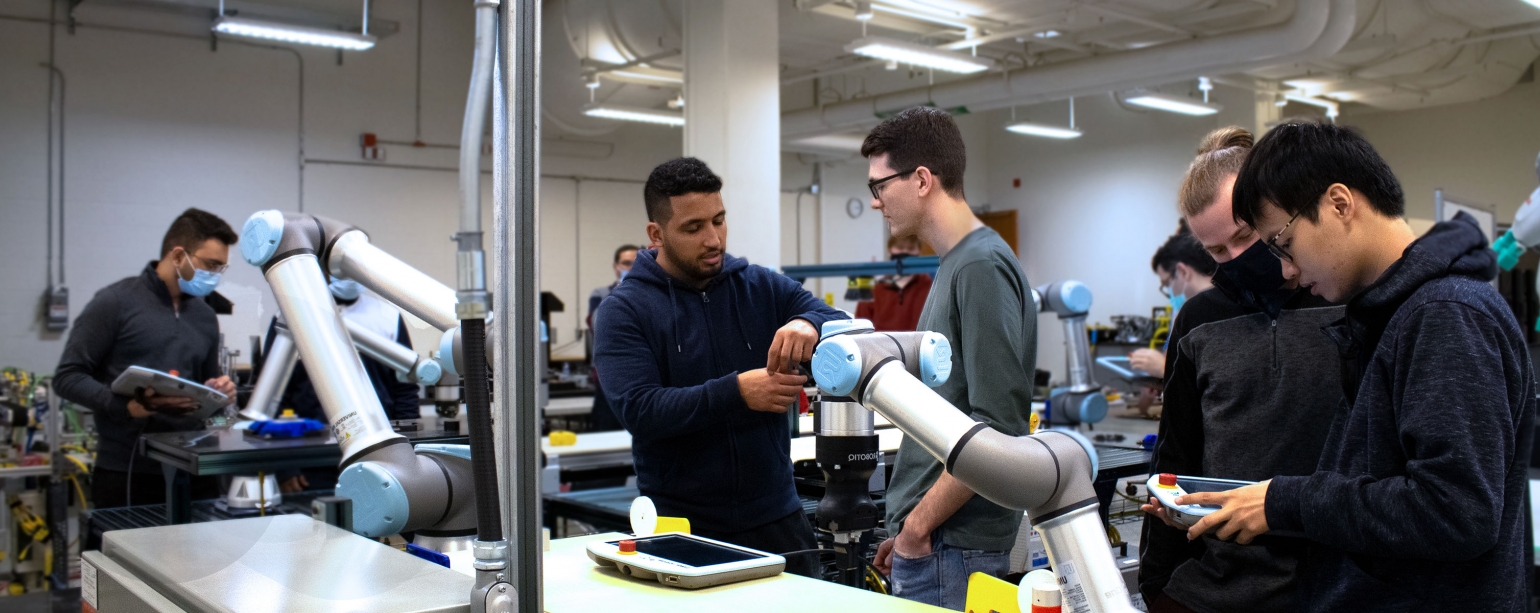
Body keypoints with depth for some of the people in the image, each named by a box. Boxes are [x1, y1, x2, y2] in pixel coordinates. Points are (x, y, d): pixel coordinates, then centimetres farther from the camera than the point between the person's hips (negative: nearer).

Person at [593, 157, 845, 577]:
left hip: (776, 519, 3)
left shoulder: (764, 288, 6)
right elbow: (638, 410, -16)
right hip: (681, 527, -2)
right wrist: (737, 392, -28)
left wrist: (809, 325, -28)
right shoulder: (624, 310, -3)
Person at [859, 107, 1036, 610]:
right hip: (927, 537, 9)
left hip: (950, 548, -9)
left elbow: (997, 427, -22)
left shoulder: (982, 266, -16)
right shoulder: (955, 264, 13)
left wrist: (918, 526, -16)